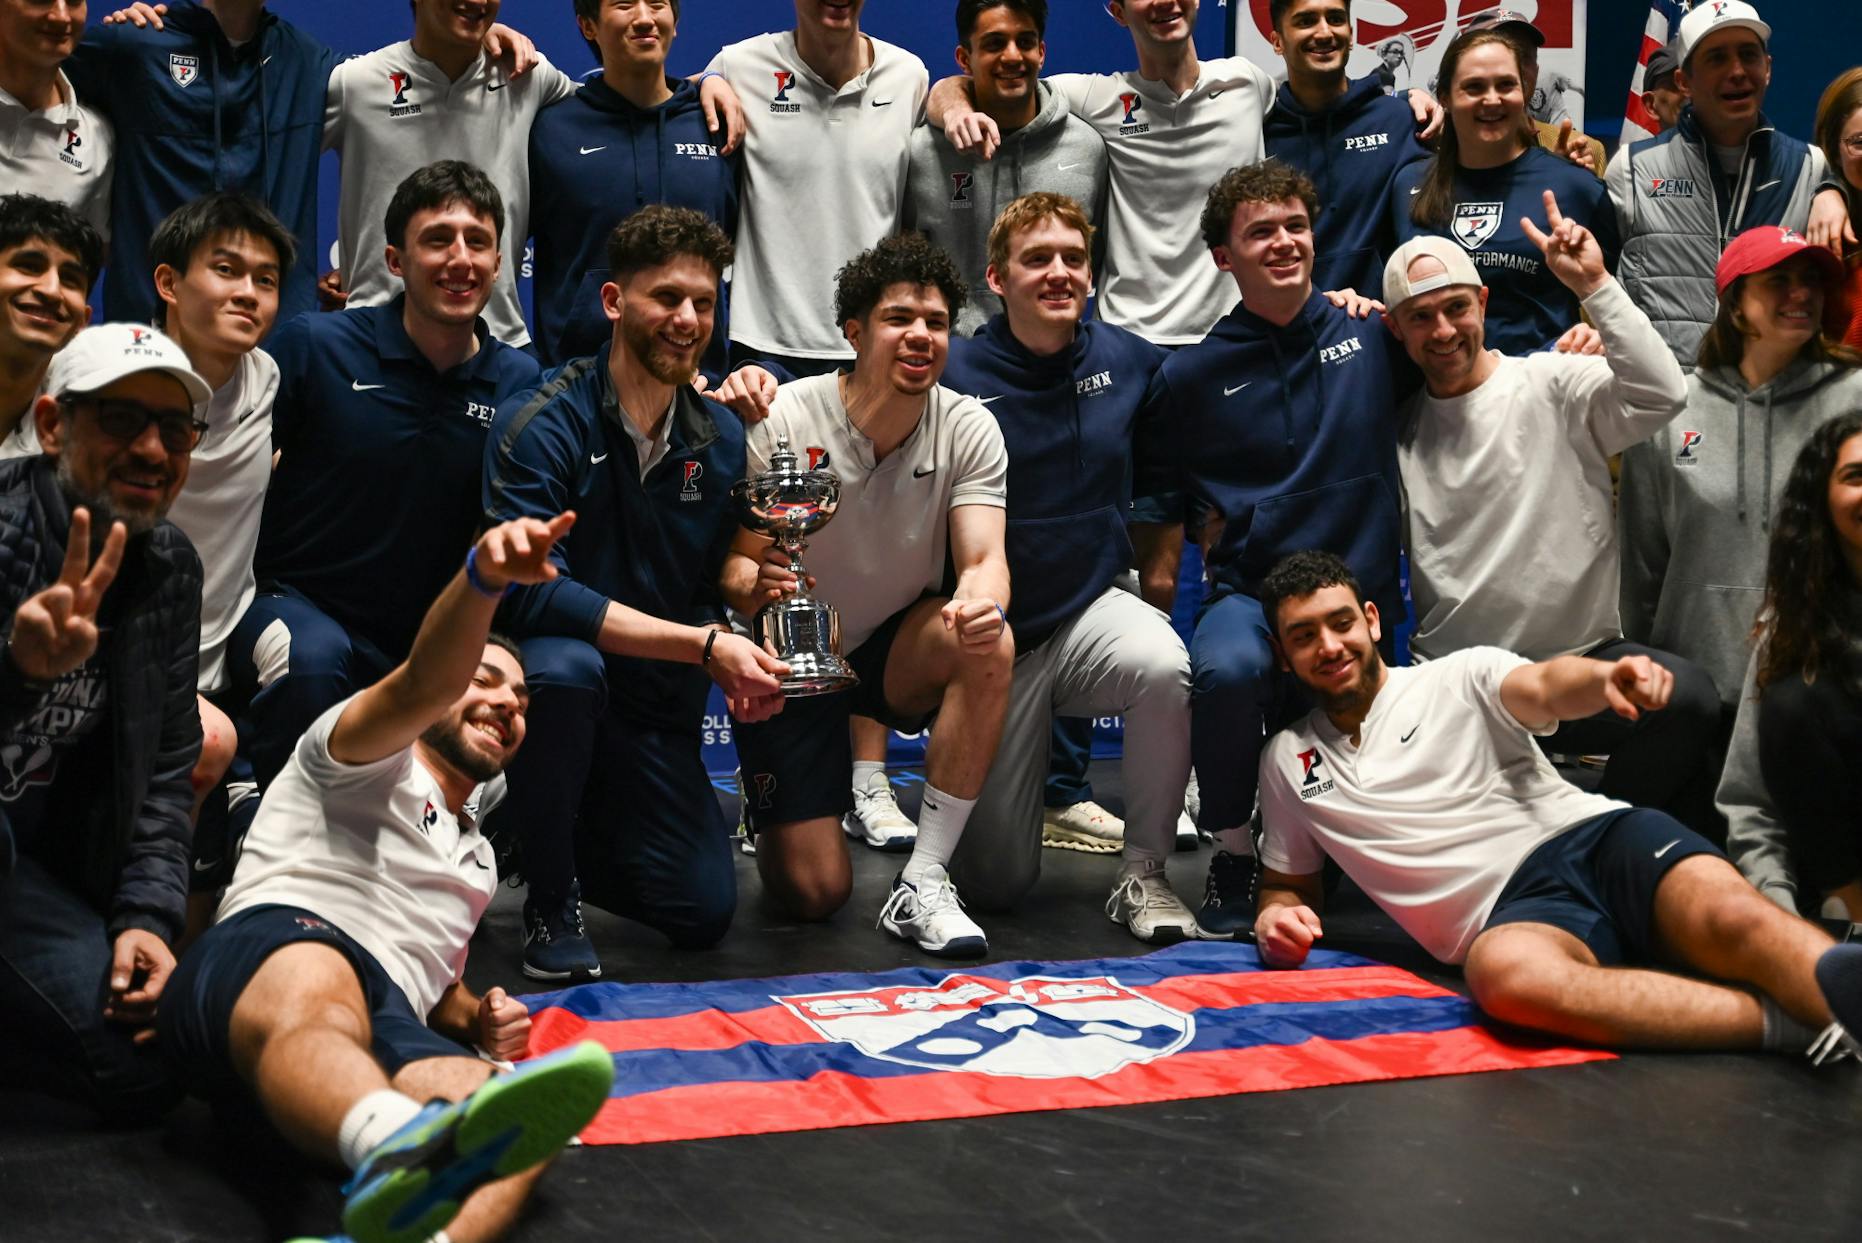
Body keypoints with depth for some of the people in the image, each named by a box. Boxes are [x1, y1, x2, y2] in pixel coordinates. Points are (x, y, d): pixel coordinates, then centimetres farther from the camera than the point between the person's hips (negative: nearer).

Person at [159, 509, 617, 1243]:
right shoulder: (373, 759, 19)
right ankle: (402, 1147, -80)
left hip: (389, 1026, 5)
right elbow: (424, 683, -5)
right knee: (320, 992, -45)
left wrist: (476, 1020, 15)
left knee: (526, 1122, -30)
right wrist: (482, 576, -27)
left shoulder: (476, 860, 41)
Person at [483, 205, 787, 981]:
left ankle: (561, 835, 27)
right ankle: (549, 901, -14)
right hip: (548, 682, -4)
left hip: (656, 710, 5)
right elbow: (531, 594, -25)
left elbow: (716, 576, 5)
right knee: (567, 666, -39)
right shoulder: (540, 425, -16)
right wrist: (703, 645, -28)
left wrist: (736, 658, -19)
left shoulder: (721, 438, 0)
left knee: (705, 913, -5)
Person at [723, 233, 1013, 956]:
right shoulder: (782, 423, -17)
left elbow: (985, 560, -20)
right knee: (813, 893, -12)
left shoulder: (968, 430, -11)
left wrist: (979, 602, -45)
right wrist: (751, 582, -40)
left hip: (897, 650, 2)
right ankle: (779, 810, 28)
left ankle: (922, 884, -23)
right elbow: (732, 561, -14)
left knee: (989, 644, -34)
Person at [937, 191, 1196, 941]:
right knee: (996, 883, 1)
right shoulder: (954, 373, -12)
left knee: (1166, 667, -36)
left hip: (1092, 610, 2)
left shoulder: (1126, 359, 0)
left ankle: (1142, 875, -15)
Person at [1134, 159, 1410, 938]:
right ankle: (1232, 853, -12)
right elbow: (1161, 500, 14)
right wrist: (1158, 582, 3)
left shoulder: (1371, 334, 4)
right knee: (1227, 668, -37)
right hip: (1247, 592, -2)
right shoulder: (1190, 376, 2)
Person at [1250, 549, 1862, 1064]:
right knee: (1506, 974, -40)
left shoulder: (1459, 677, 14)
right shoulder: (1288, 762, 22)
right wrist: (1275, 918, 6)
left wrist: (1602, 677, -32)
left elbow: (1544, 688, -6)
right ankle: (1801, 1024, -44)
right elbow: (1289, 885, 32)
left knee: (1731, 917, -34)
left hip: (1597, 836, 1)